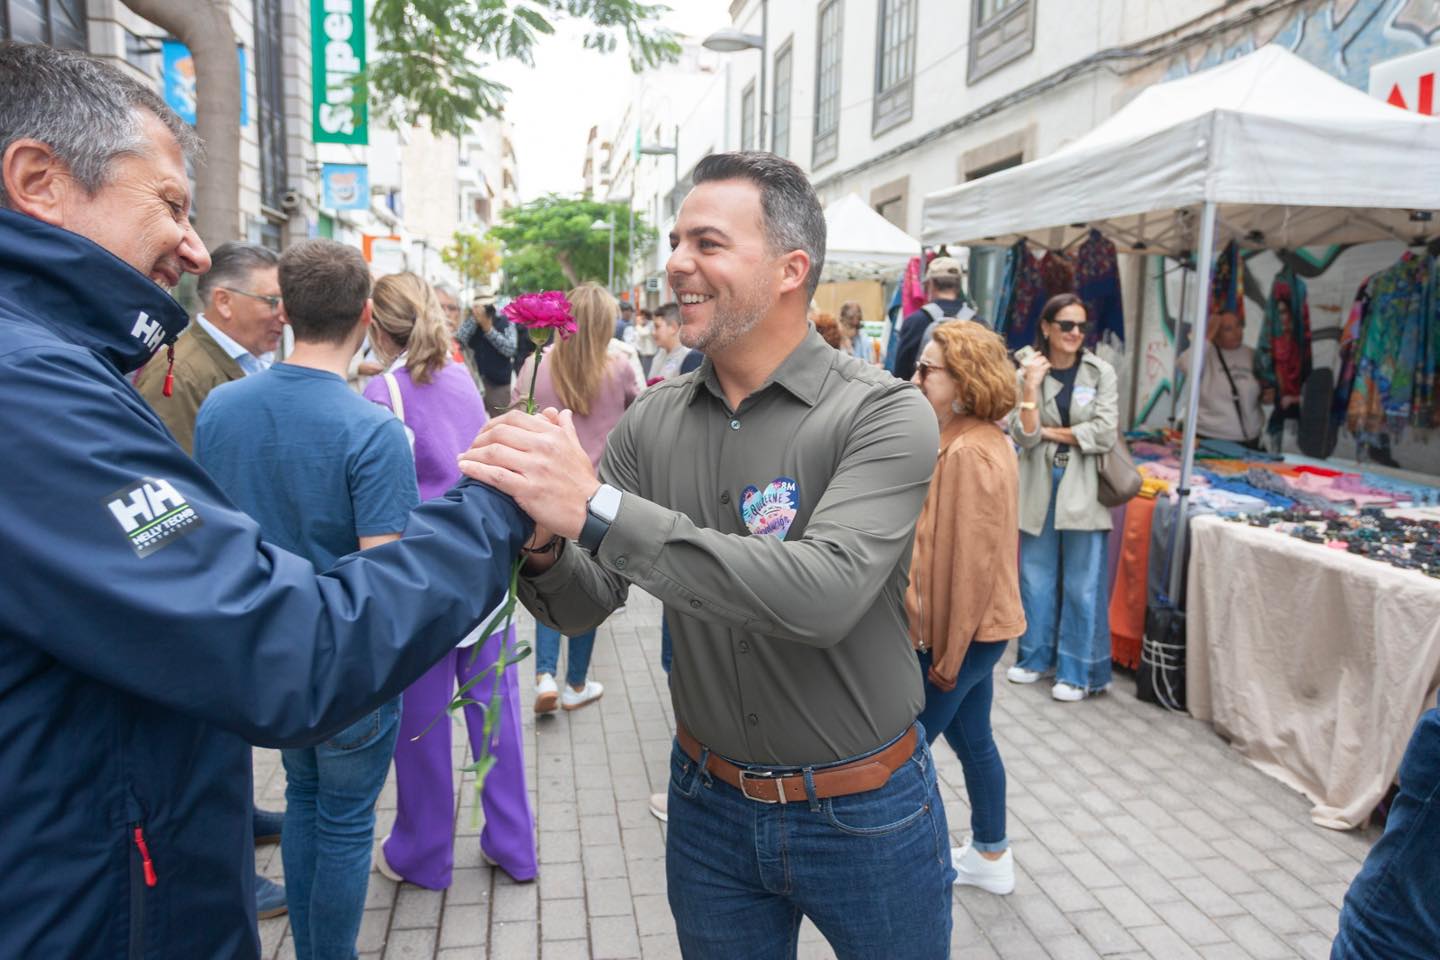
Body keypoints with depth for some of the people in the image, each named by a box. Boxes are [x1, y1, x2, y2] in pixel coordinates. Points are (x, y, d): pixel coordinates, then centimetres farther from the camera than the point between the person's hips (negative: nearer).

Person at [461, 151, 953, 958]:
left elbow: (824, 597, -33)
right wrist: (541, 543, -27)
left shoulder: (884, 414, -17)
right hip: (710, 807, 3)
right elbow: (587, 604, -4)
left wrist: (599, 509, -37)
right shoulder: (653, 423, -5)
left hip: (866, 816, -3)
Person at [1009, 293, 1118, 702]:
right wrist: (1031, 387, -19)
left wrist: (1050, 432, -6)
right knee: (1036, 578, 11)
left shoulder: (1101, 372, -1)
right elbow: (1023, 437, -8)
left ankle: (1078, 671, 15)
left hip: (1082, 489, -2)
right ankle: (1037, 656, 28)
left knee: (1082, 584, 2)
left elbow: (1103, 434, -10)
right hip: (1039, 486, 2)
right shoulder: (1027, 372, 1)